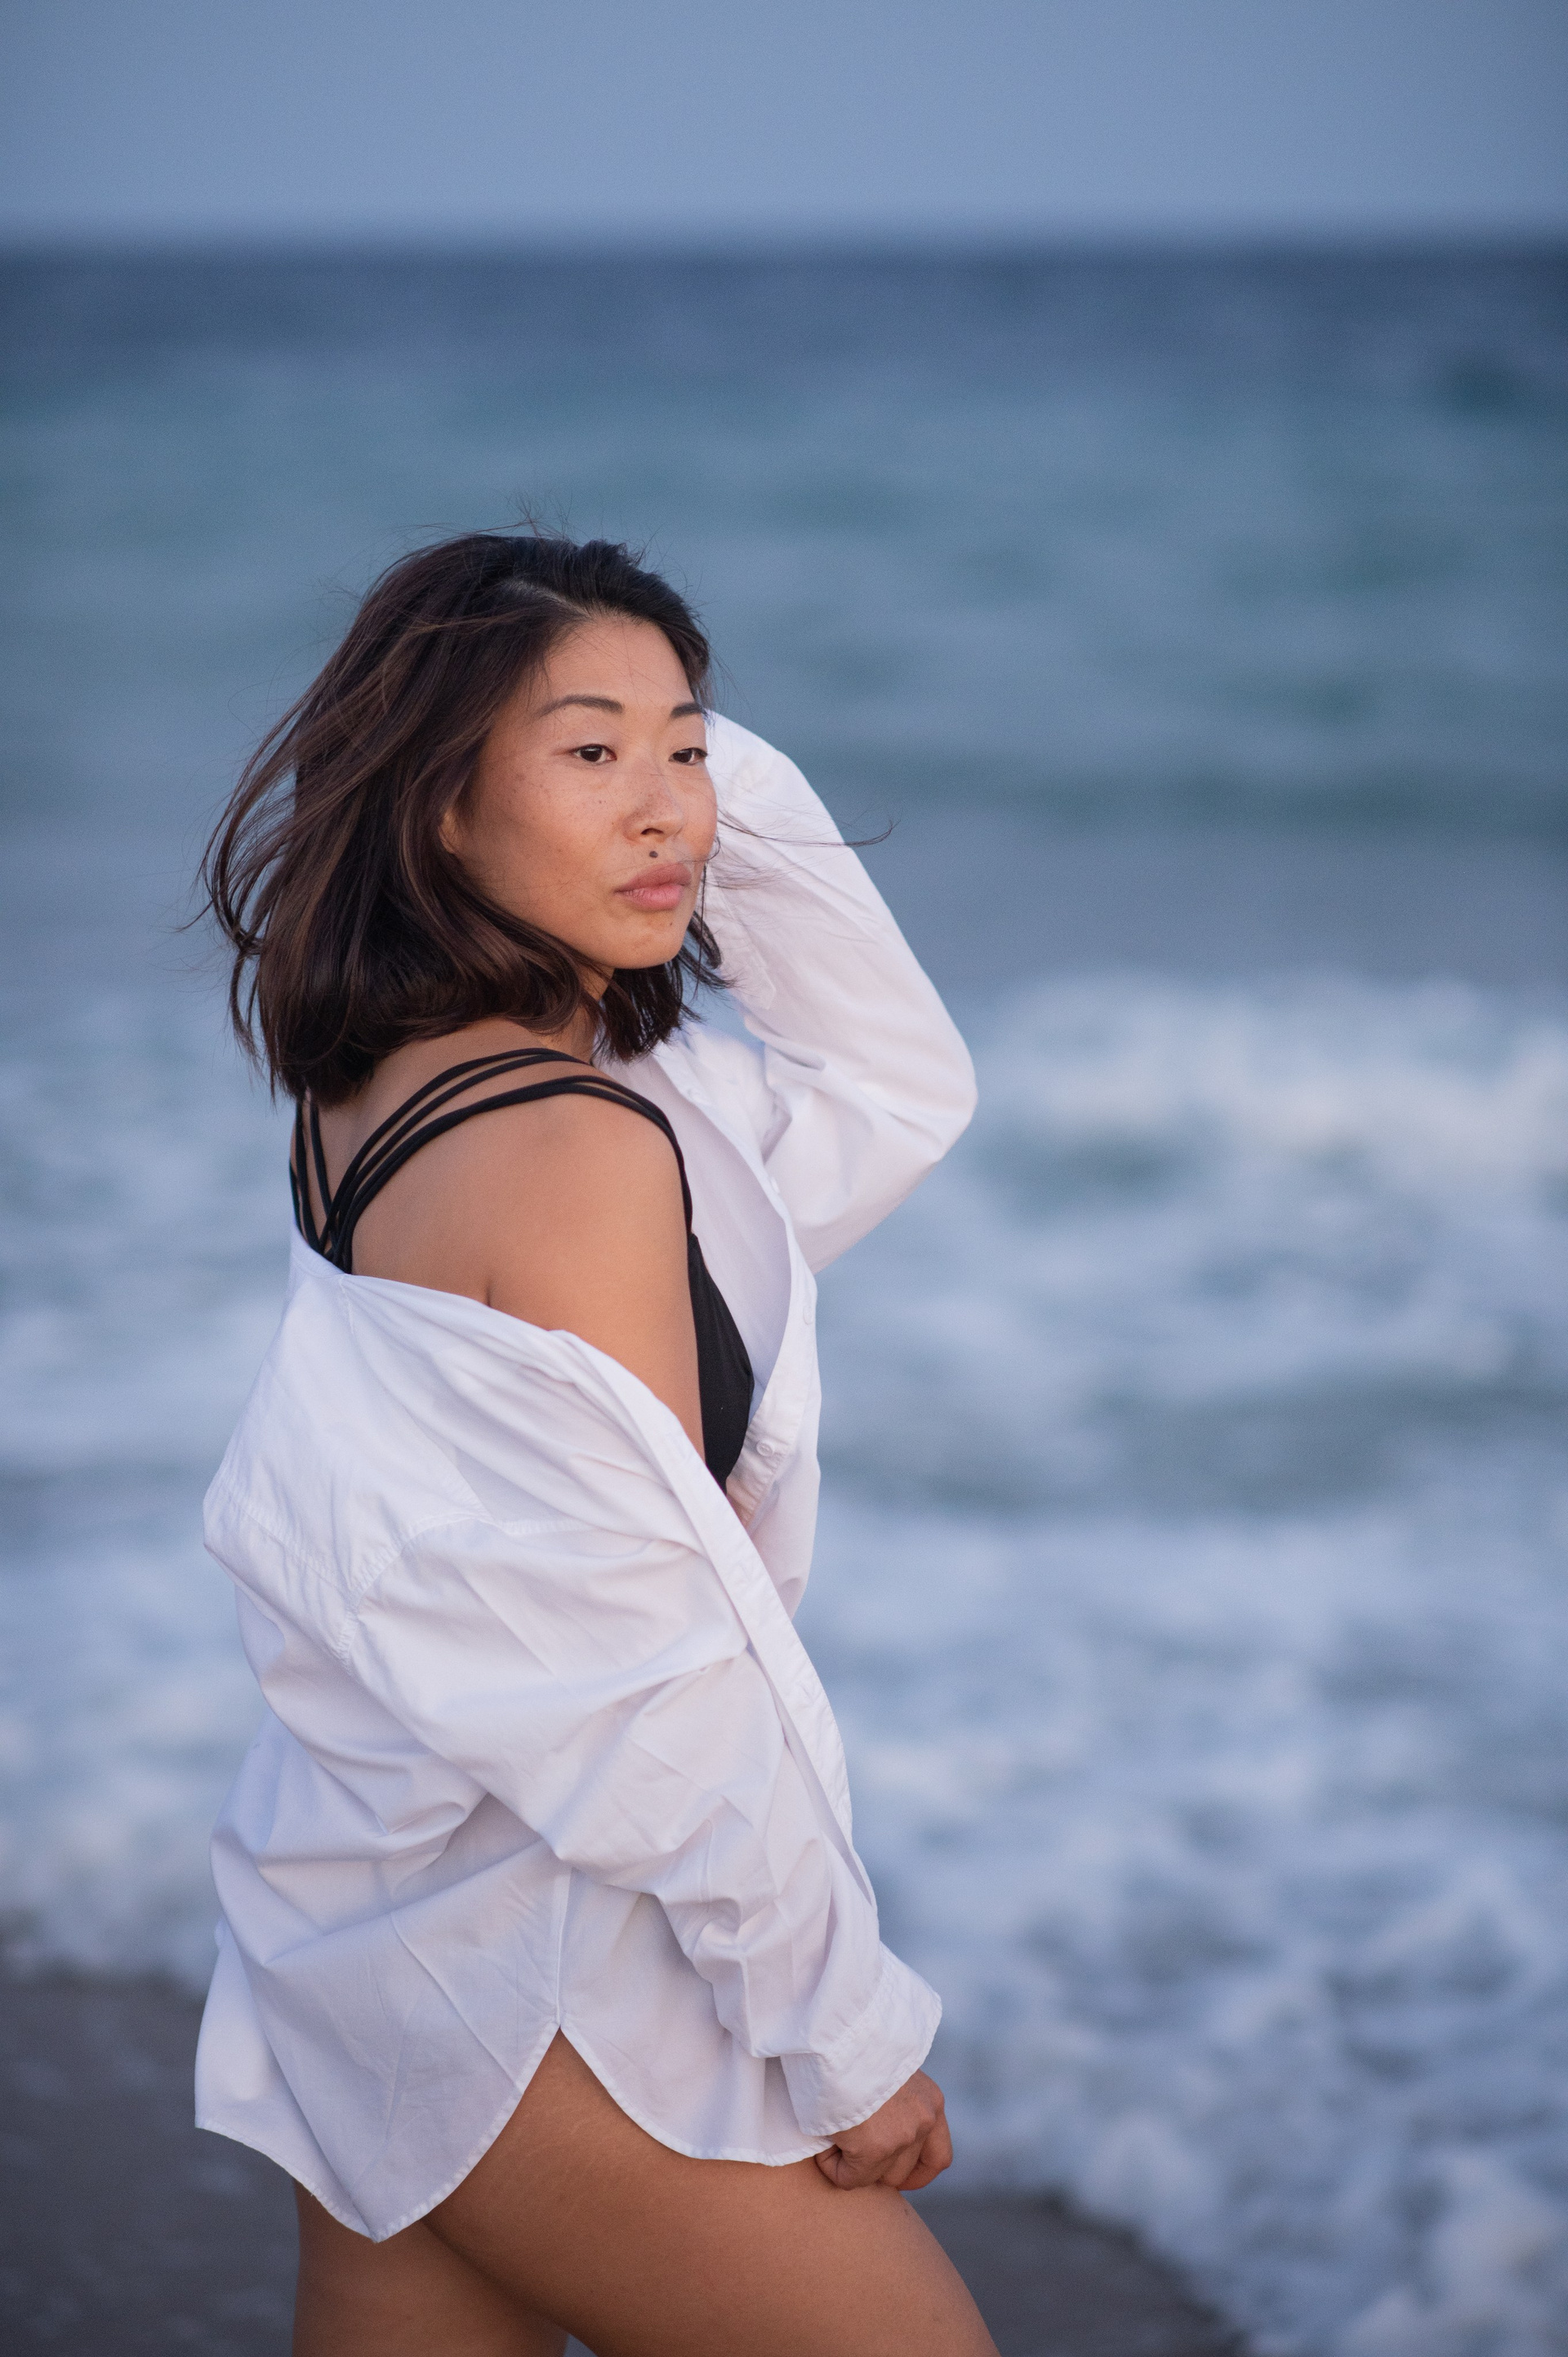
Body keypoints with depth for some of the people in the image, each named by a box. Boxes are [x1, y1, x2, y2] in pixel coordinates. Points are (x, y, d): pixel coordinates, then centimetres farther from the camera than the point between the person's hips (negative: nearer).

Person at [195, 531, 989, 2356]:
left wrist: (730, 777, 3)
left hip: (358, 1920, 9)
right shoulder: (577, 1151, -22)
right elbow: (651, 1688, -21)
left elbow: (890, 1094, 14)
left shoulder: (380, 1091, 4)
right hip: (533, 1985, -9)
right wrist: (850, 2038, -11)